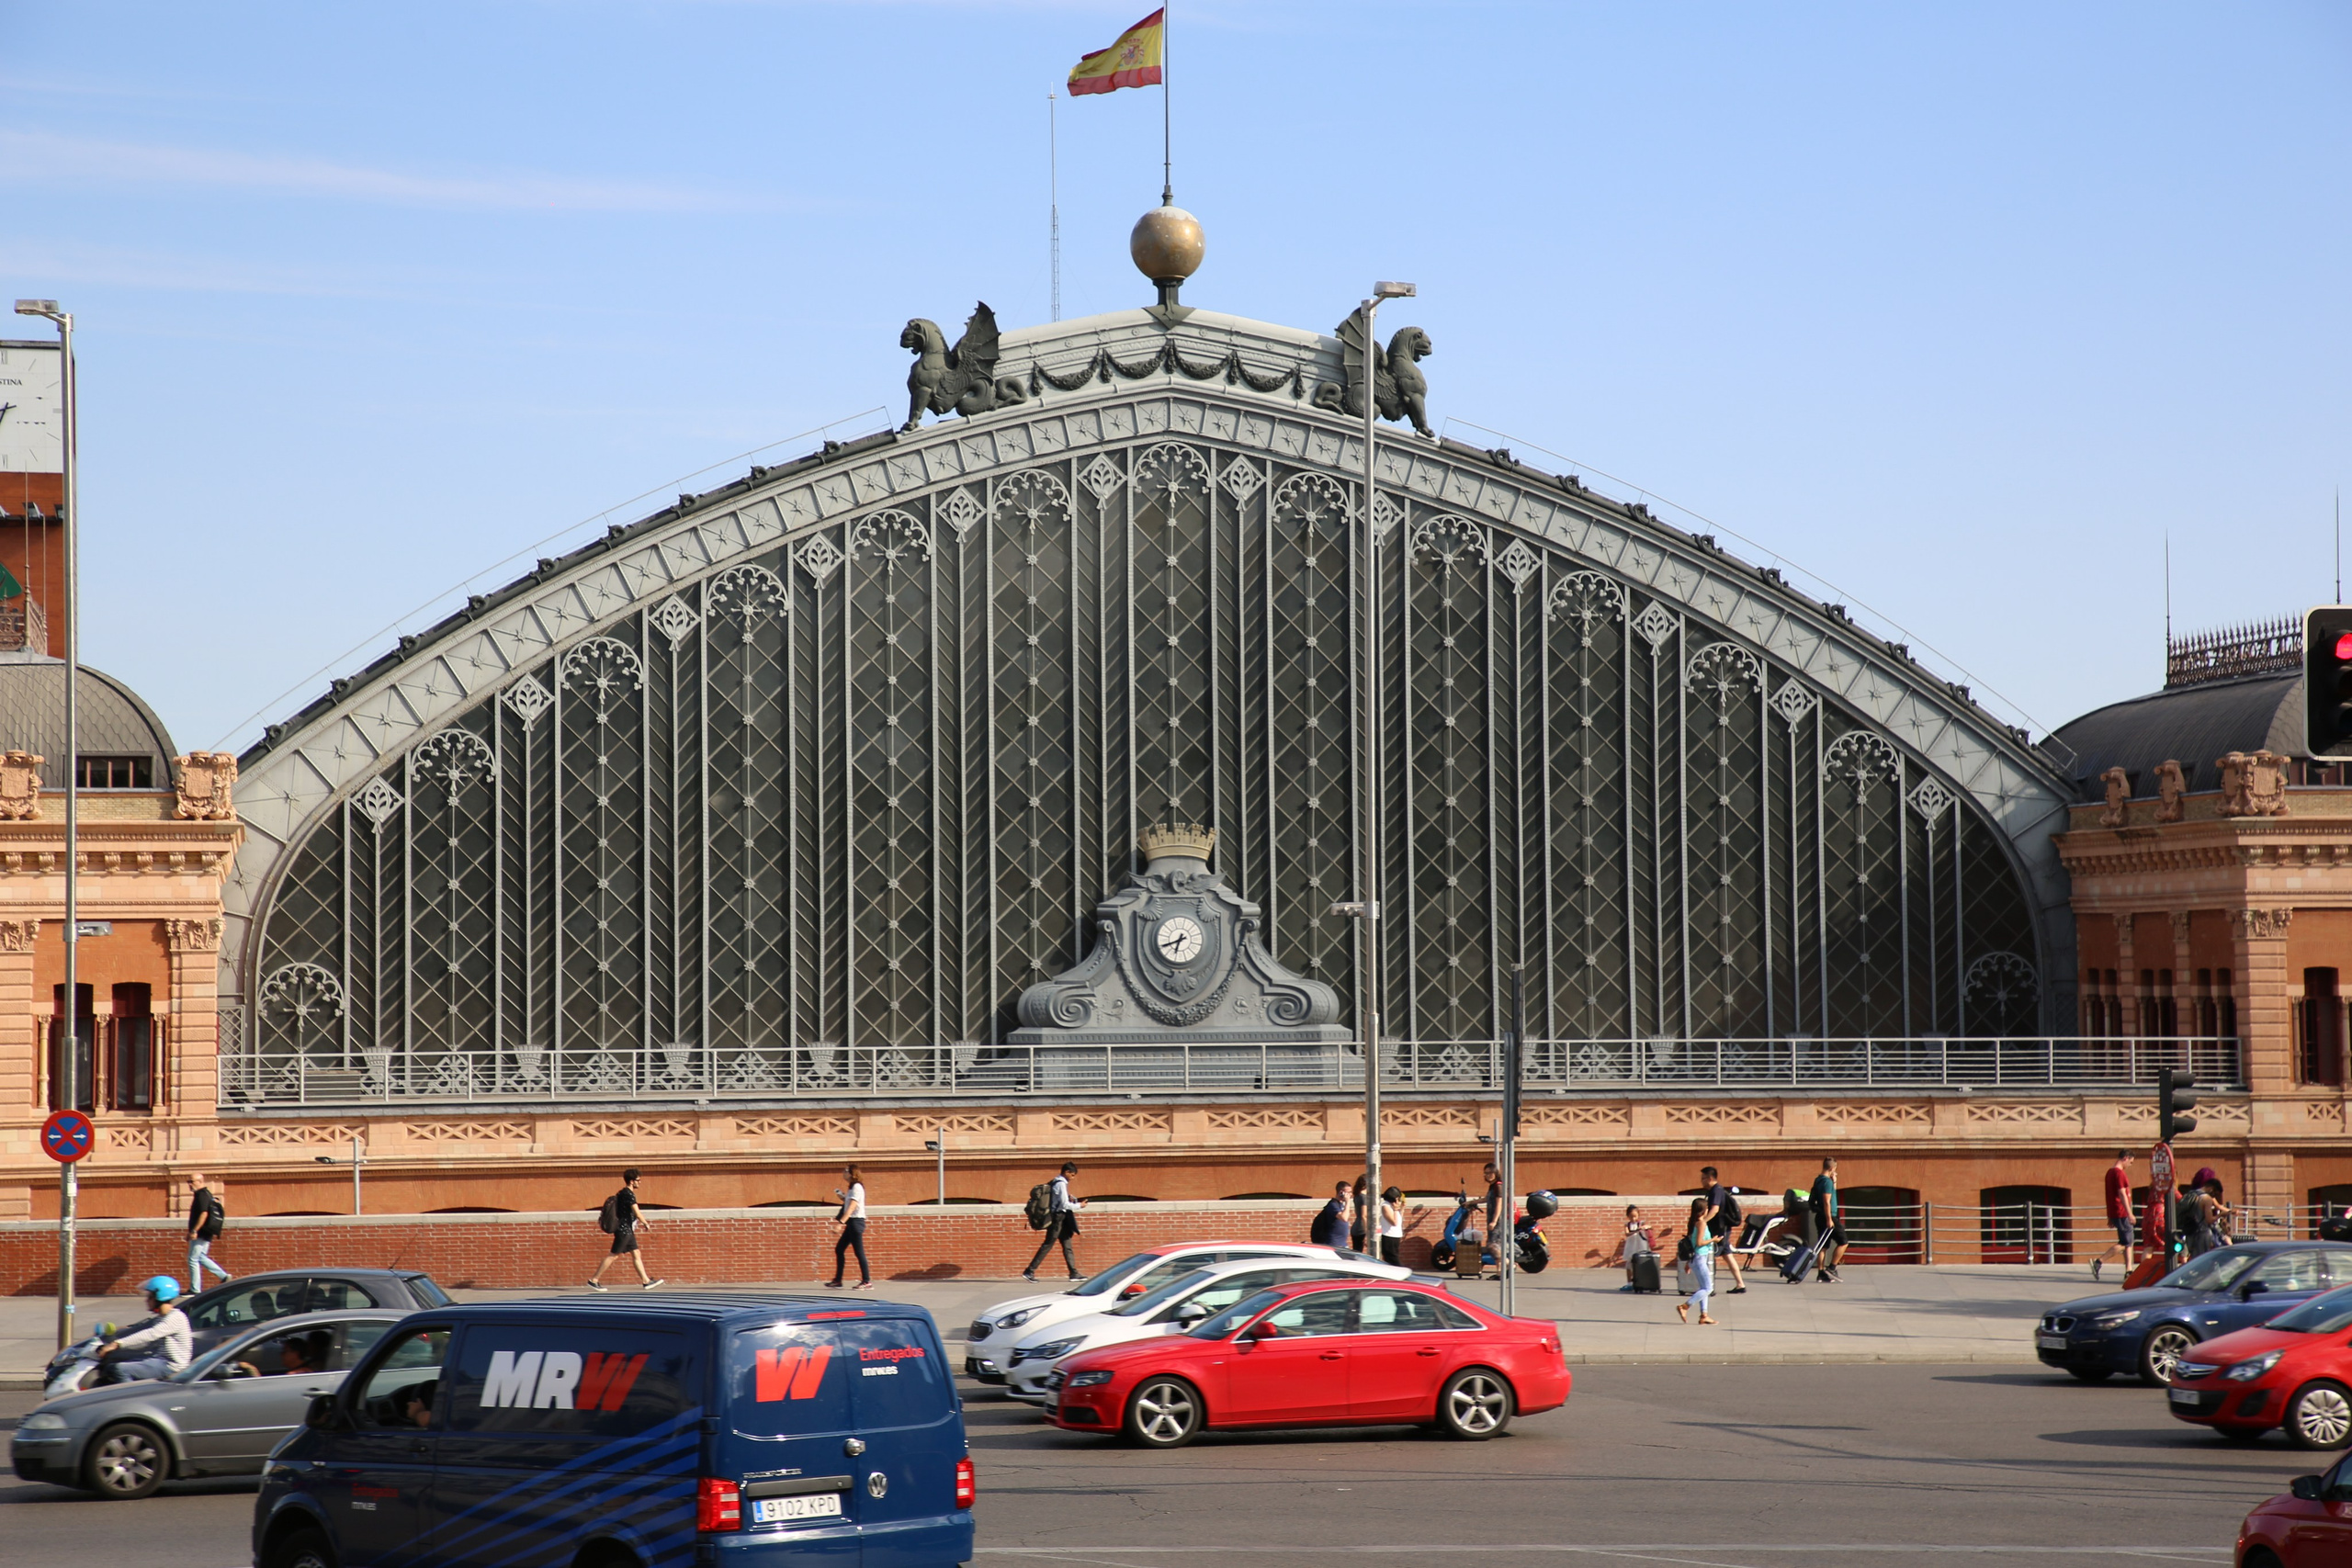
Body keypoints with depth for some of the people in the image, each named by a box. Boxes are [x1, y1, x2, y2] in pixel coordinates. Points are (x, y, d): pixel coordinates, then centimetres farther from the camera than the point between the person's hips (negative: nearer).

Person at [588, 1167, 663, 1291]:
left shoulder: (622, 1193, 13)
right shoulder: (629, 1194, -17)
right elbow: (637, 1213, -19)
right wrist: (646, 1225, -7)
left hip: (627, 1230, 10)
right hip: (624, 1230, -10)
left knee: (636, 1254, 10)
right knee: (613, 1255, -5)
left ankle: (646, 1281, 11)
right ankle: (593, 1280, -1)